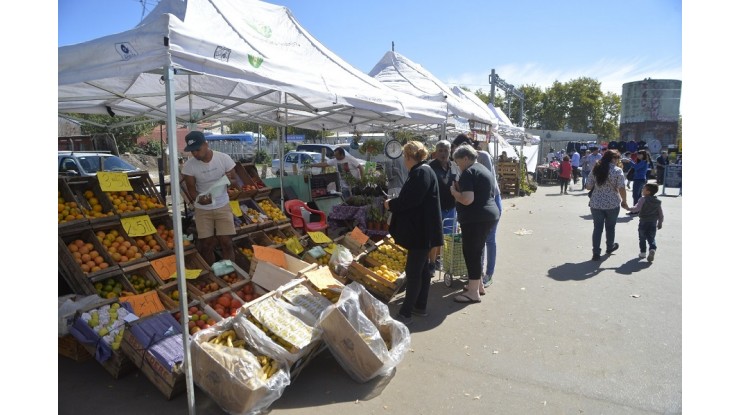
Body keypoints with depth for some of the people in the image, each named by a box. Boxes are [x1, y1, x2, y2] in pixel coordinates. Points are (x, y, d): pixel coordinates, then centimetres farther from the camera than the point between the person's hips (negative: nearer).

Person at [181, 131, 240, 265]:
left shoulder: (224, 158, -14)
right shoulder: (189, 165, -13)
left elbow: (236, 183, -5)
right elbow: (191, 189, -8)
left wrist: (229, 181, -30)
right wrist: (199, 199, -31)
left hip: (222, 206, 0)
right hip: (202, 209, 1)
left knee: (226, 242, -3)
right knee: (206, 244, 4)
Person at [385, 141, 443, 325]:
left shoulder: (421, 172, -18)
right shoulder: (421, 171, 14)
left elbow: (411, 200, -24)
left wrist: (391, 204, -10)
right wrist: (395, 202, 13)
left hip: (421, 231, -11)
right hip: (421, 229, 11)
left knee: (413, 271, -4)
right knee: (422, 268, 17)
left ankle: (406, 313, 3)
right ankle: (420, 306, 29)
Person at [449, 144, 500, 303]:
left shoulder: (468, 172, -14)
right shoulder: (482, 169, 17)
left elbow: (467, 199, -24)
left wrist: (454, 191, -7)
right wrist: (461, 188, 16)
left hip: (475, 218, -10)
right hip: (488, 215, 10)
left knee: (470, 253, -2)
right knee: (477, 251, 19)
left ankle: (473, 292, 4)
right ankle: (478, 285, 29)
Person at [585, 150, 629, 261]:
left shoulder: (595, 170, 1)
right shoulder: (617, 171, -9)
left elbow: (588, 186, 2)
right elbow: (621, 189, -14)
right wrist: (624, 201, -1)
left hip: (596, 203, 2)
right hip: (612, 204, -2)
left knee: (597, 227, 6)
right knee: (610, 227, 18)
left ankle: (596, 253, 1)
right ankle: (610, 247, 39)